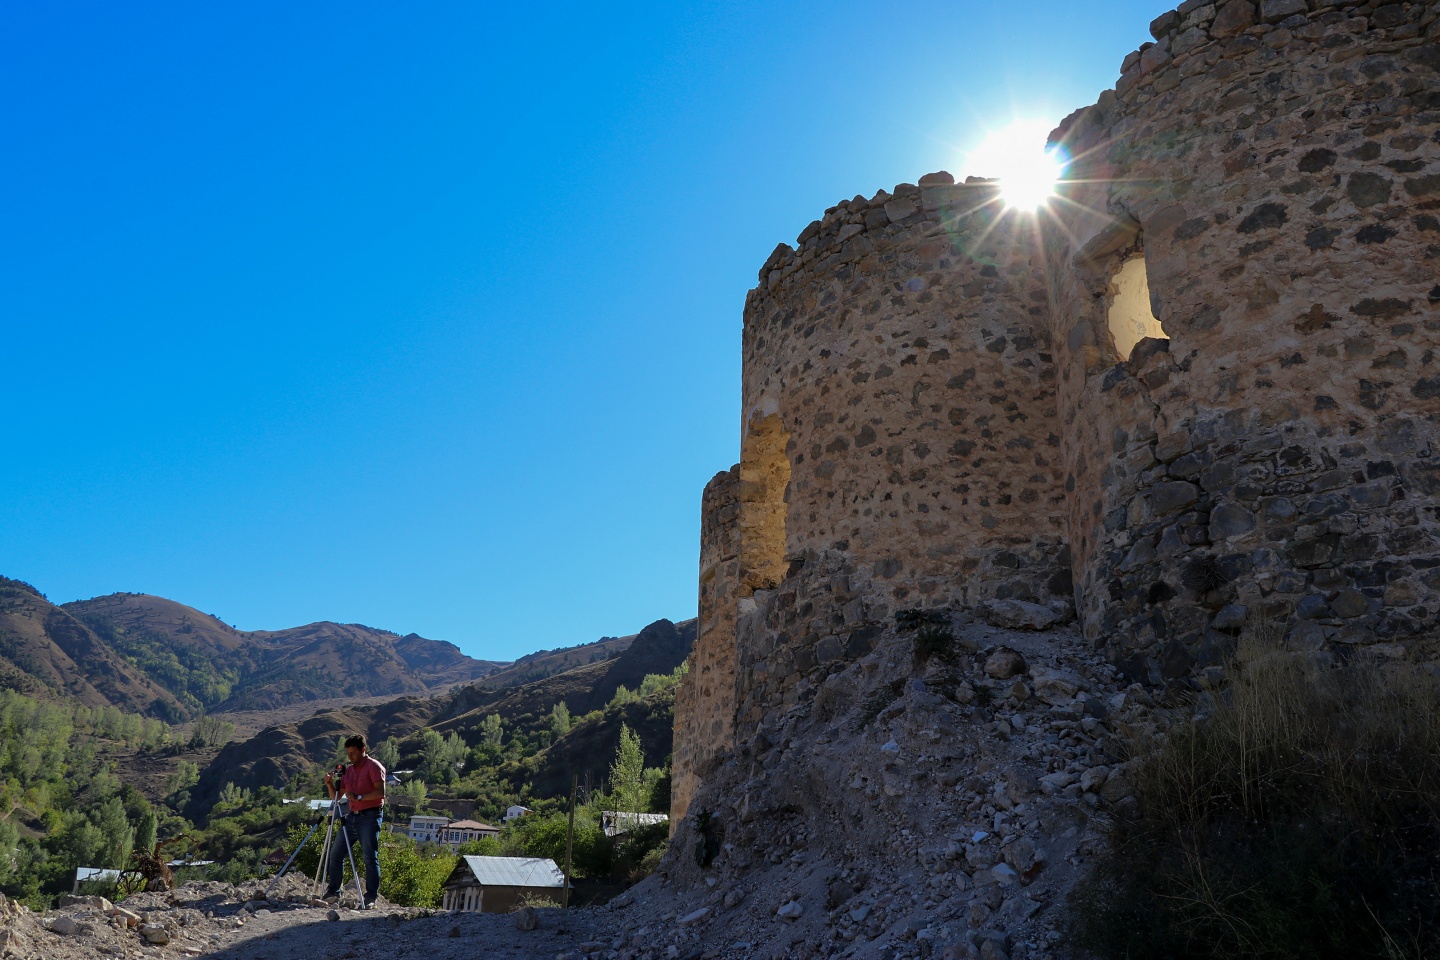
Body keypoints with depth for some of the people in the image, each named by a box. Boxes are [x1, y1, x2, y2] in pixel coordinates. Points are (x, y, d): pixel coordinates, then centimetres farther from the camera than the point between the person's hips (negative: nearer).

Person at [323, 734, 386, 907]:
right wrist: (330, 784, -2)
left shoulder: (374, 766, -6)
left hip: (369, 816, -8)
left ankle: (371, 897, -5)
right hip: (352, 816, 8)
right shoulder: (348, 770, 15)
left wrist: (359, 797, -25)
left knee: (370, 857, -8)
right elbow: (335, 797, 17)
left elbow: (380, 792, -17)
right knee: (336, 852, 6)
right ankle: (333, 893, 16)